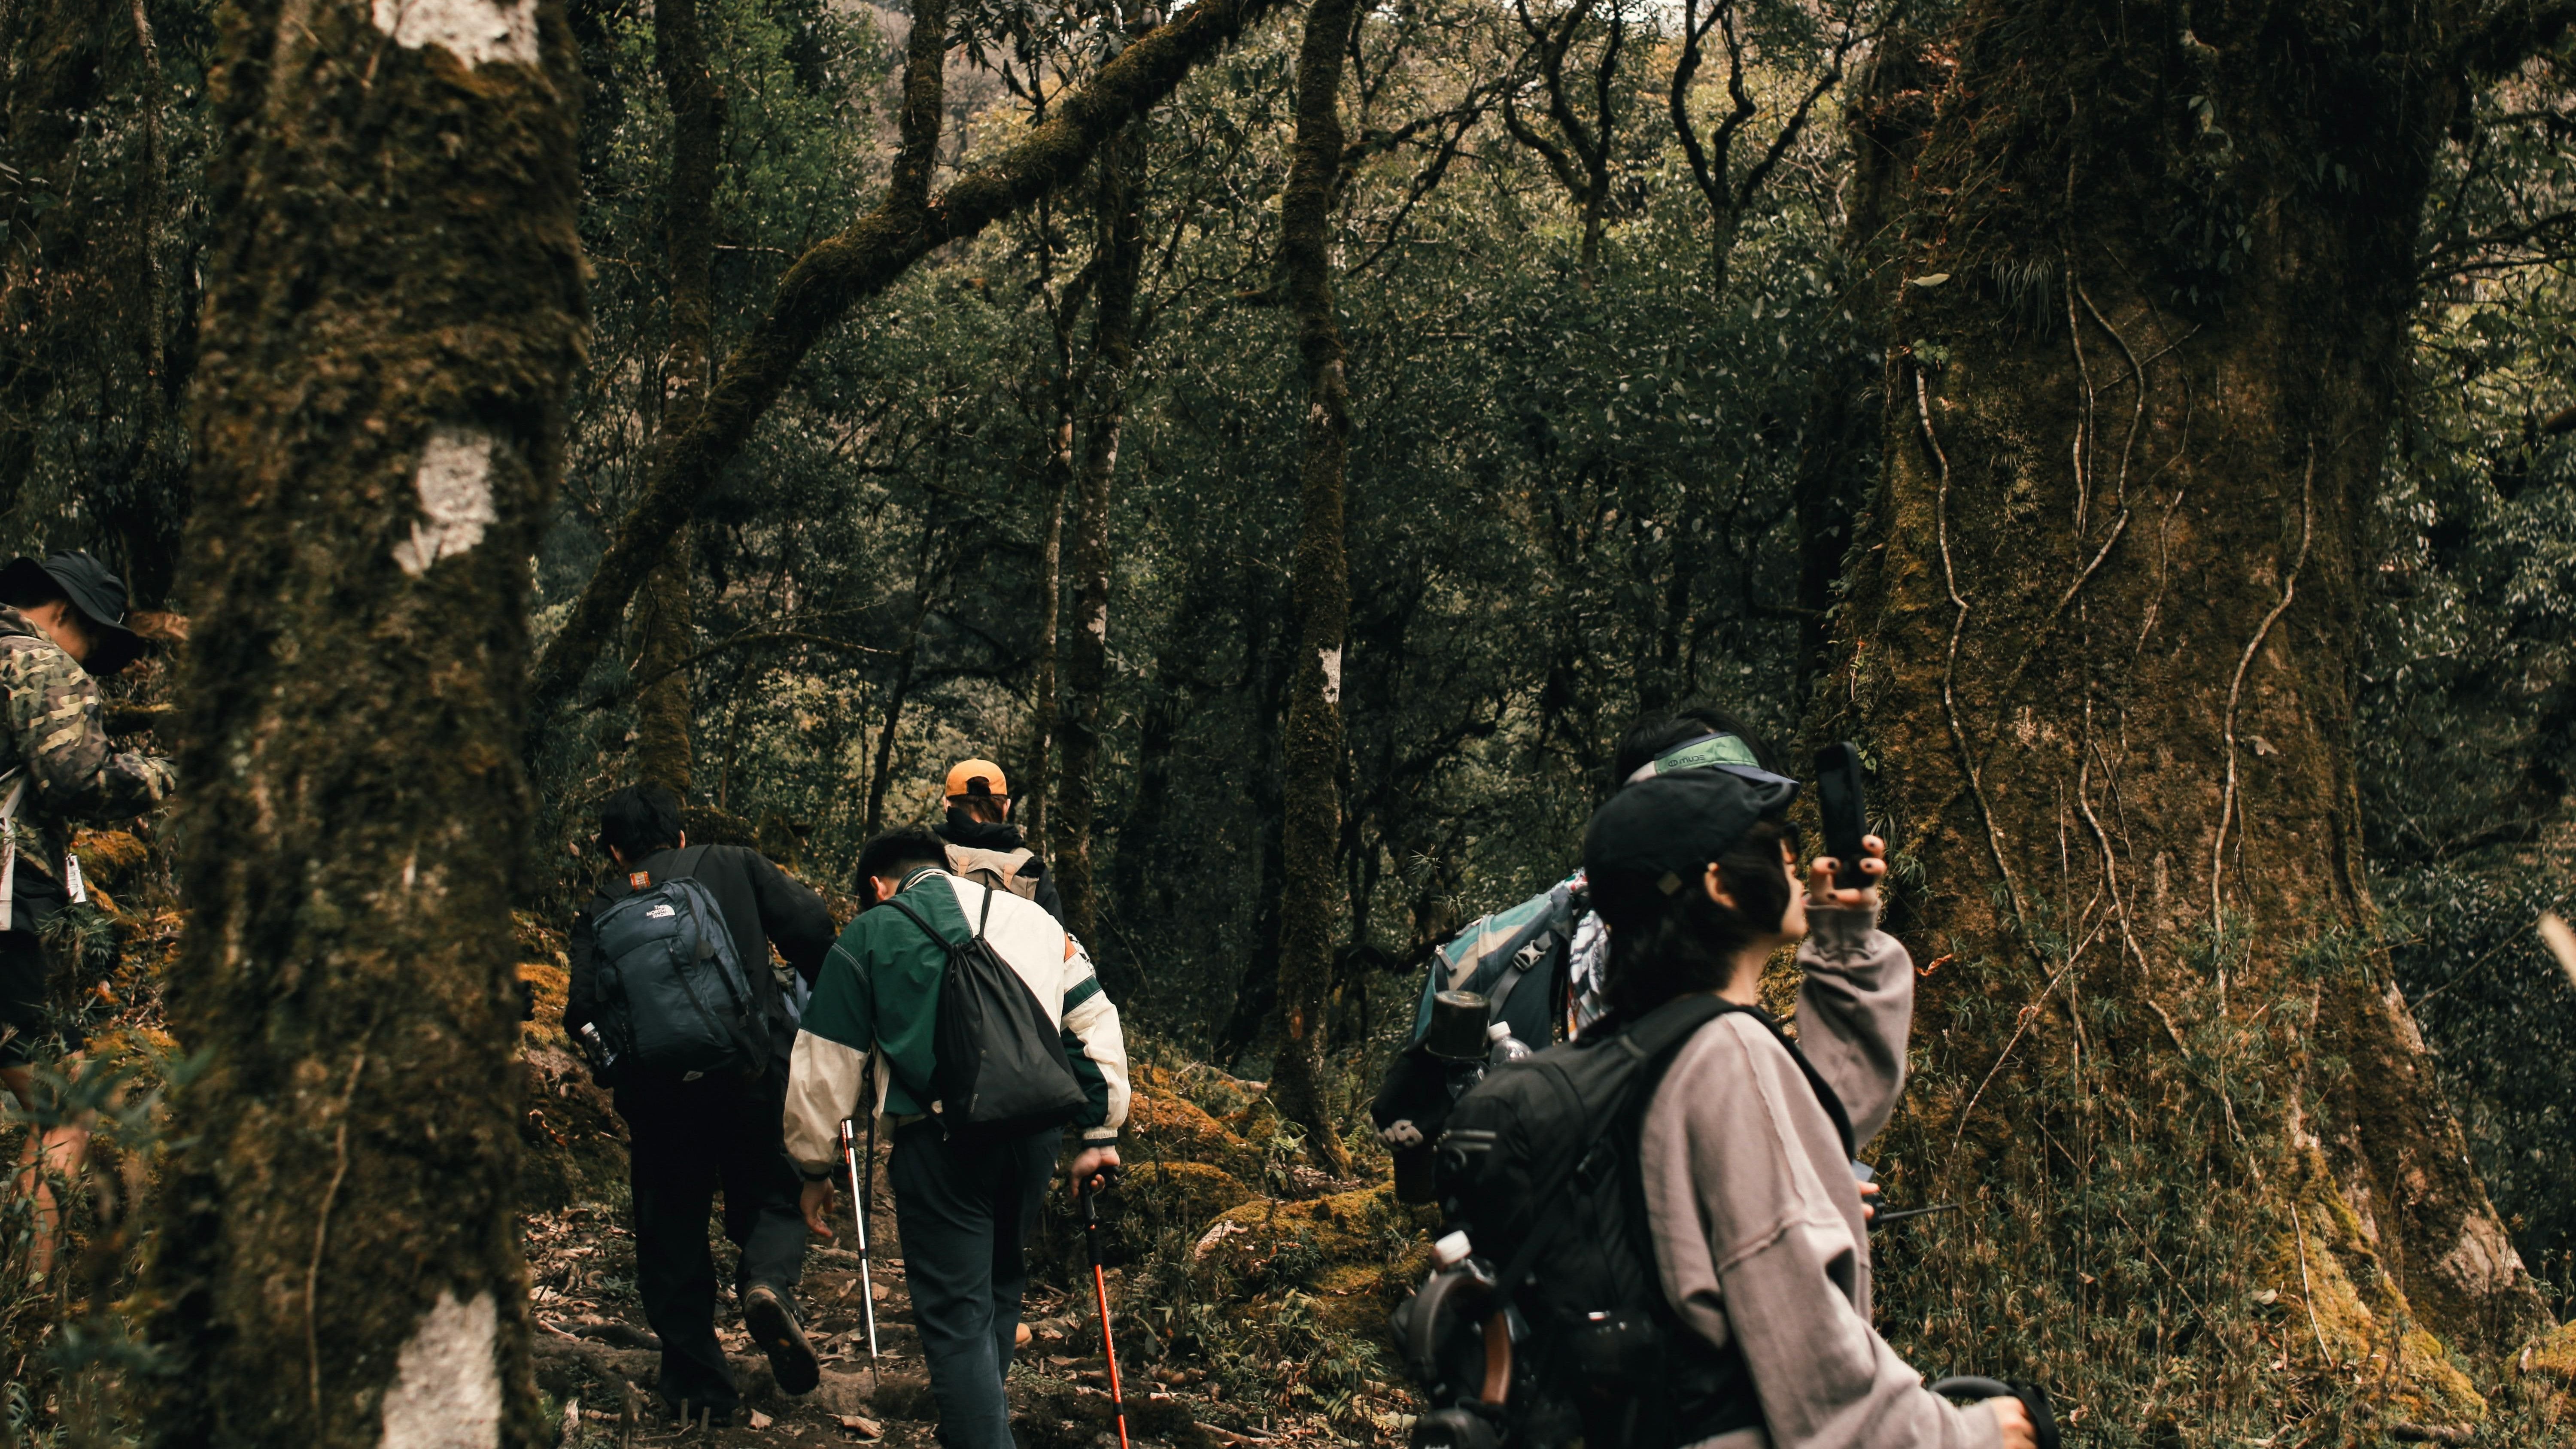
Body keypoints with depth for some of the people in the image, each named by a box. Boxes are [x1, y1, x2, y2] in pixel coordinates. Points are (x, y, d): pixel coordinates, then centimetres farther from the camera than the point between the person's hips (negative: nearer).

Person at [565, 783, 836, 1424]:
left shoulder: (601, 911, 10)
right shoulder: (735, 866, 10)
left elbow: (584, 1015, 0)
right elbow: (810, 923, -3)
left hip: (657, 1095, 0)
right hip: (752, 1073, 0)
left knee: (672, 1235, 13)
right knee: (771, 1198, 17)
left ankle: (700, 1392, 13)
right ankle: (768, 1281, -16)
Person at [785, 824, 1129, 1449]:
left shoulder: (868, 936, 7)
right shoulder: (1033, 920, 18)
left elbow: (824, 1067, 5)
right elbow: (1095, 1021, 17)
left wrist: (816, 1168, 14)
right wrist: (1099, 1134, 21)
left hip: (941, 1140, -4)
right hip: (1034, 1133, 4)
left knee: (955, 1315, 1)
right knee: (999, 1286, 23)